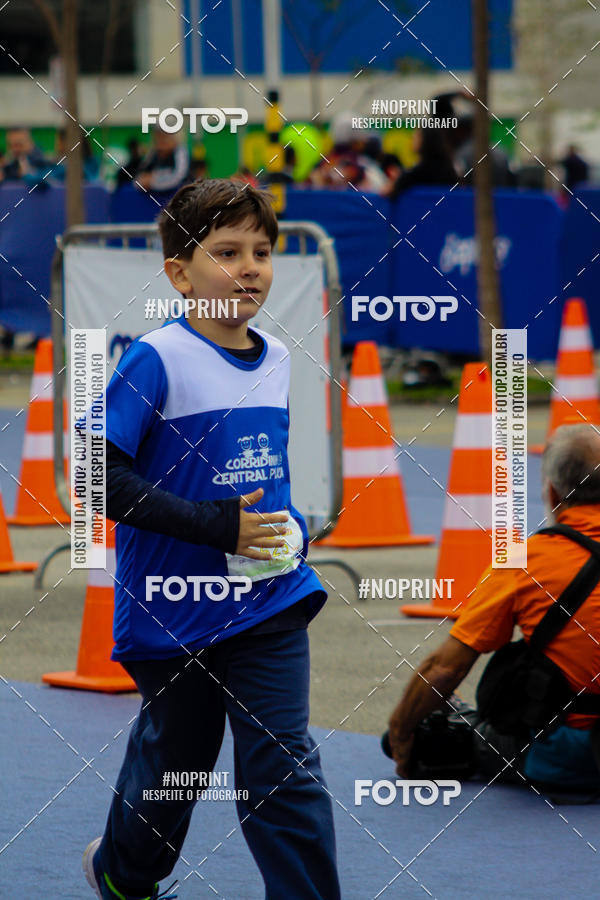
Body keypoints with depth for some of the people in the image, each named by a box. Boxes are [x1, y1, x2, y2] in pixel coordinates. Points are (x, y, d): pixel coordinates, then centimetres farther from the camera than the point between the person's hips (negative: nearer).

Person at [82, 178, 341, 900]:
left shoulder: (276, 359, 4)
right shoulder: (156, 360, -15)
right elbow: (100, 477, -20)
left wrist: (289, 531, 2)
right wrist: (216, 526, -23)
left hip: (270, 600, 3)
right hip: (174, 609, -3)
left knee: (285, 772, -6)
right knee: (173, 759, 16)